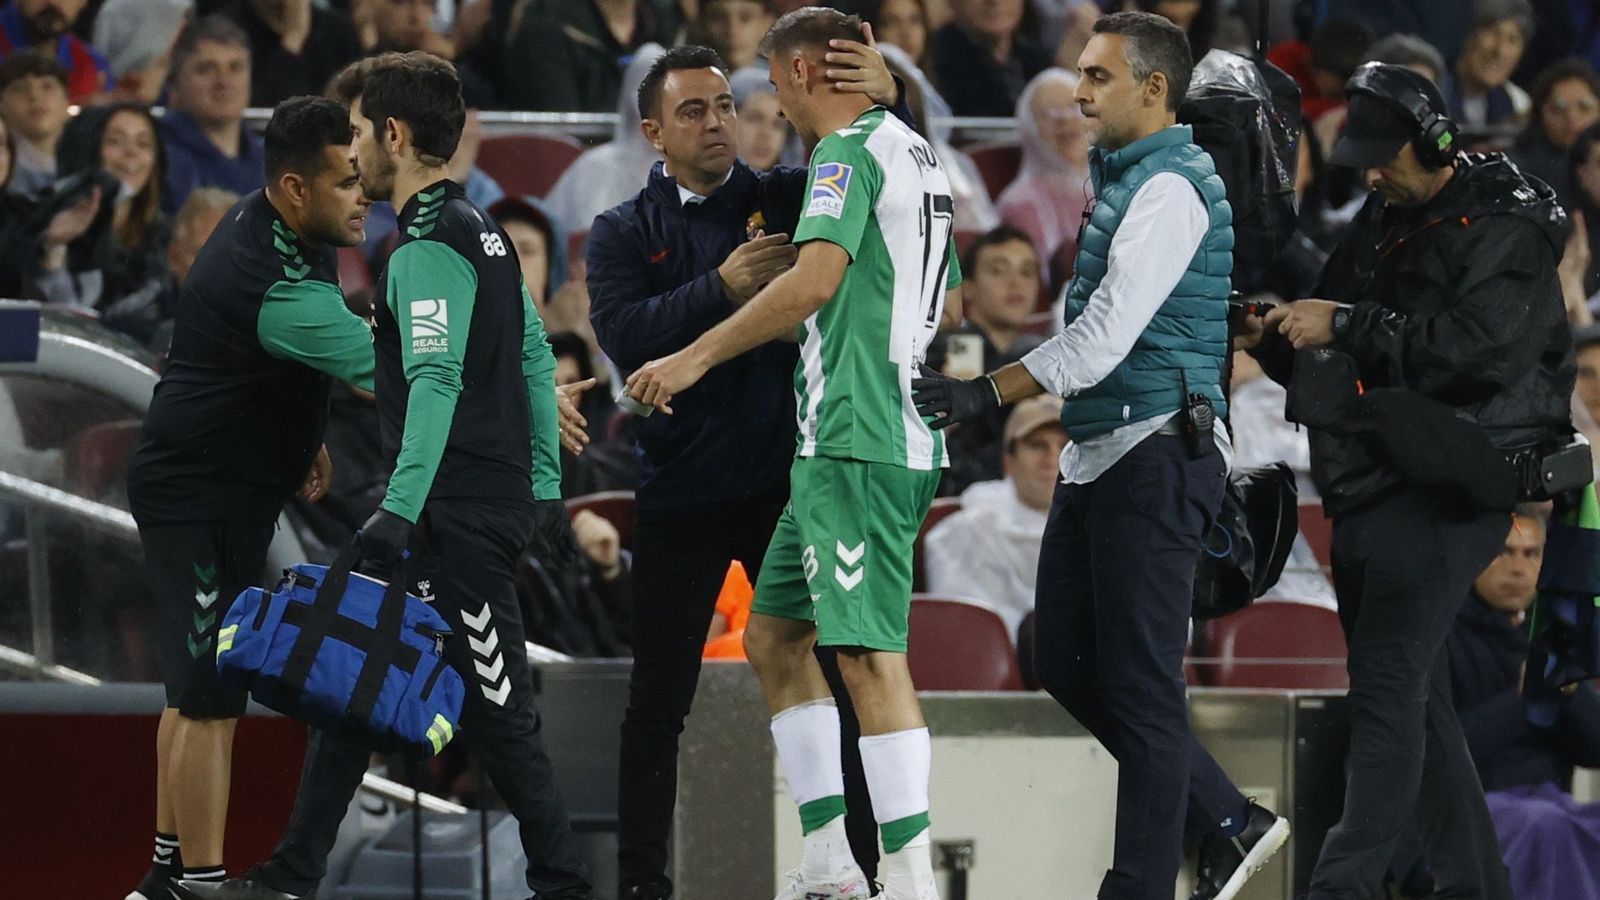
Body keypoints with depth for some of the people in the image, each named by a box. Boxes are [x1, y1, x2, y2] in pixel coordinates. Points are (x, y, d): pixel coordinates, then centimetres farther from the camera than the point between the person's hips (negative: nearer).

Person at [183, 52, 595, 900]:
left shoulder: (428, 247, -14)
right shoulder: (482, 232, 16)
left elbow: (435, 382, -24)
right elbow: (535, 360, 20)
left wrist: (402, 510, -28)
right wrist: (545, 488, 22)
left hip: (457, 513, -10)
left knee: (497, 713, -6)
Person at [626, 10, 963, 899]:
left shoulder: (851, 152, -10)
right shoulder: (917, 153, 20)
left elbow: (815, 279, -24)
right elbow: (948, 305, 30)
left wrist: (698, 356, -21)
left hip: (857, 447, -10)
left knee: (868, 655, -13)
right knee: (776, 636, 13)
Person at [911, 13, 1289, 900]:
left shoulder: (1169, 189, -14)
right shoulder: (1127, 181, 17)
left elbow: (1105, 335, -21)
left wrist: (986, 394, -20)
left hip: (1154, 454, -10)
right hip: (1098, 454, 10)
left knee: (1139, 684, -6)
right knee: (1066, 660, 11)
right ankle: (1228, 824, 17)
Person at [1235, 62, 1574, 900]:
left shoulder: (1505, 228, -10)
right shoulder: (1379, 224, 15)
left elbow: (1485, 350, -25)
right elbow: (1329, 359, 21)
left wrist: (1347, 326, -22)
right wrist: (1277, 340, -1)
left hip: (1447, 491, -9)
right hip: (1368, 486, 9)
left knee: (1388, 686, -15)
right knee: (1414, 699, 12)